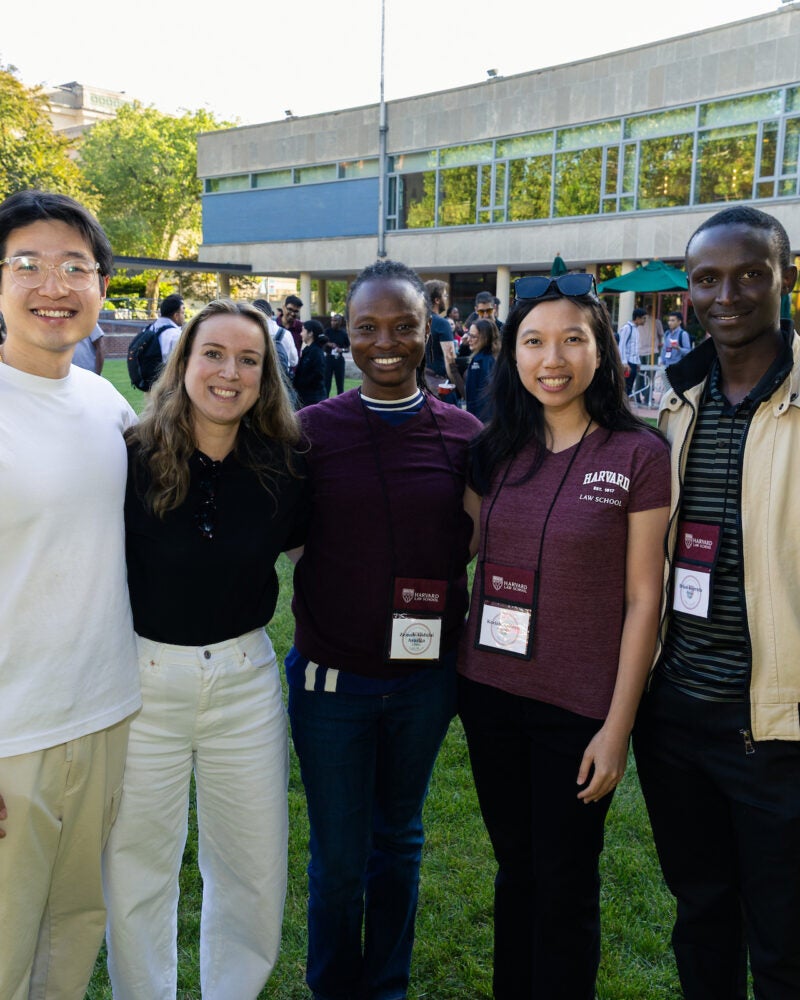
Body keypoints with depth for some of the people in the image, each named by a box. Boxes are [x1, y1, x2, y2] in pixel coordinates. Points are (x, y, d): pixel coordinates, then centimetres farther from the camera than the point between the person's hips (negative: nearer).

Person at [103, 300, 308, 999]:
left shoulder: (282, 464, -3)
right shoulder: (132, 460, -11)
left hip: (245, 677, 3)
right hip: (142, 676, -2)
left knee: (255, 873, 14)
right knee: (136, 870, 14)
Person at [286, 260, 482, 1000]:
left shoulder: (462, 433, -3)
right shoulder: (313, 428, -6)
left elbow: (476, 545, 6)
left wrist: (463, 640, 2)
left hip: (425, 674, 2)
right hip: (332, 675, -1)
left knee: (399, 840, 20)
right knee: (338, 856, 10)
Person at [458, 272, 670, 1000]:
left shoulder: (638, 454, -10)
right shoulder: (498, 451, 3)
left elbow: (643, 599, -10)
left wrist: (617, 727, -10)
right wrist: (463, 674, 6)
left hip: (579, 709, -4)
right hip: (491, 694, 4)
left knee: (566, 885, 13)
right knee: (514, 868, 21)